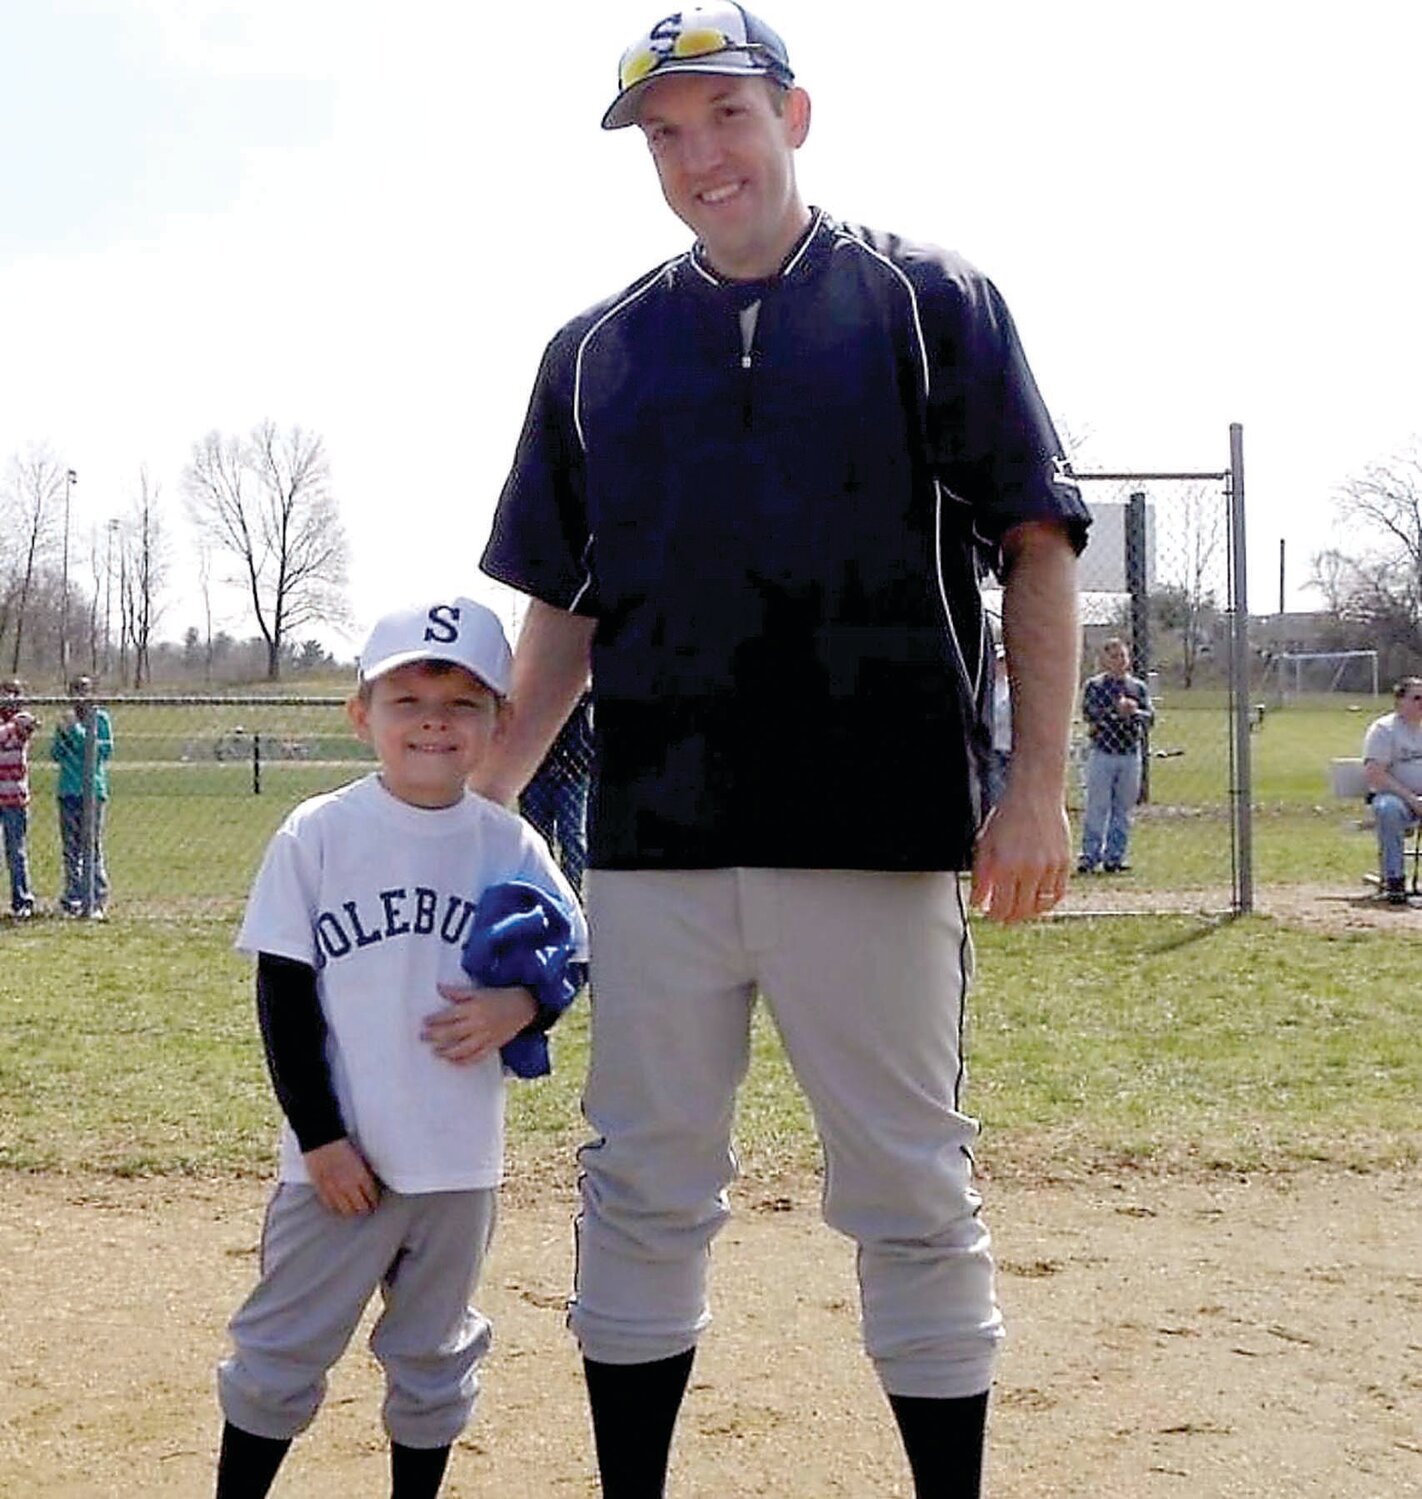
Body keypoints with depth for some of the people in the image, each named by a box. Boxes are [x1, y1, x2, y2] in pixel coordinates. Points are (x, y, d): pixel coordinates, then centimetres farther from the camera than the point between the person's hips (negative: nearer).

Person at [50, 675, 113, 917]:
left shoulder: (100, 718, 2)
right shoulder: (66, 720, 14)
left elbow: (105, 749, -10)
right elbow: (55, 755, 12)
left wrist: (76, 731, -14)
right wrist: (62, 734, -6)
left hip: (93, 789, -4)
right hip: (68, 789, 4)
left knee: (92, 847, -8)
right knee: (71, 847, 6)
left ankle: (97, 901, -6)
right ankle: (73, 899, 12)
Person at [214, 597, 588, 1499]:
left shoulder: (508, 845, -1)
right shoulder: (318, 835, -7)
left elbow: (566, 962, 8)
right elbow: (284, 997, -6)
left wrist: (520, 1006, -15)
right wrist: (319, 1137, -10)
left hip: (460, 1160, 2)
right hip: (339, 1156, -2)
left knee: (434, 1360, 17)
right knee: (282, 1353, 8)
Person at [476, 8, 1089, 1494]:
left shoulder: (929, 300, 5)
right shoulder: (596, 351, 14)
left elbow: (1037, 545, 1)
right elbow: (563, 610, 15)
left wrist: (1037, 781, -8)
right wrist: (474, 800, 6)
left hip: (876, 836, -3)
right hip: (653, 845, 3)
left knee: (913, 1198, 5)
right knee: (640, 1191, 9)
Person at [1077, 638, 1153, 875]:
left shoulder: (1138, 686, 12)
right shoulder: (1094, 685, 3)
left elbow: (1150, 716, 3)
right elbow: (1088, 712, -11)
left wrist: (1133, 712, -17)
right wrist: (1116, 709, -20)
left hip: (1131, 755, 3)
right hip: (1102, 753, -3)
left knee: (1124, 808, 5)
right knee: (1097, 807, -6)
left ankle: (1114, 857, 11)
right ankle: (1090, 855, -2)